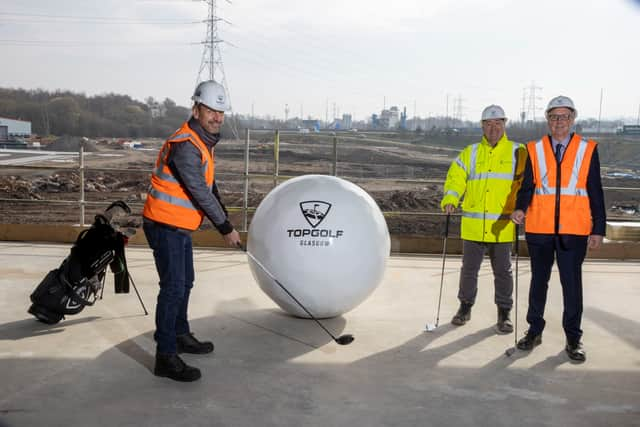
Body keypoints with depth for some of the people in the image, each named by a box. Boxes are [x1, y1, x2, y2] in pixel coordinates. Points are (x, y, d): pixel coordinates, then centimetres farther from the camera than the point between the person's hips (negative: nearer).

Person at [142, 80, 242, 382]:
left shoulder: (203, 142, 11)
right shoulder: (185, 145, -22)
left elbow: (210, 186, 18)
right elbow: (200, 193, -22)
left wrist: (225, 221, 17)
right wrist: (225, 229, -16)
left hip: (180, 226, 10)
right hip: (165, 224, -10)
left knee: (185, 282, 21)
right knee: (174, 286, -10)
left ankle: (180, 336, 38)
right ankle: (165, 357, -4)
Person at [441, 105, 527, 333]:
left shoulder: (517, 152, 4)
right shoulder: (469, 153, 10)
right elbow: (455, 179, 4)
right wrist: (449, 200, -14)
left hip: (502, 226, -2)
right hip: (473, 225, 2)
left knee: (502, 271, 7)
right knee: (469, 269, 10)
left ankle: (504, 313, 21)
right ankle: (465, 307, 26)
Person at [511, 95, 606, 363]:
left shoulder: (588, 150, 5)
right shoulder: (535, 150, 7)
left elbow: (595, 193, 5)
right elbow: (527, 185, 3)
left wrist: (598, 229, 1)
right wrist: (520, 208, -17)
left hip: (574, 230, -1)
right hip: (539, 229, 1)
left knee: (572, 283, 2)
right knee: (538, 281, 12)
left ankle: (573, 339, 16)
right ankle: (535, 330, 26)